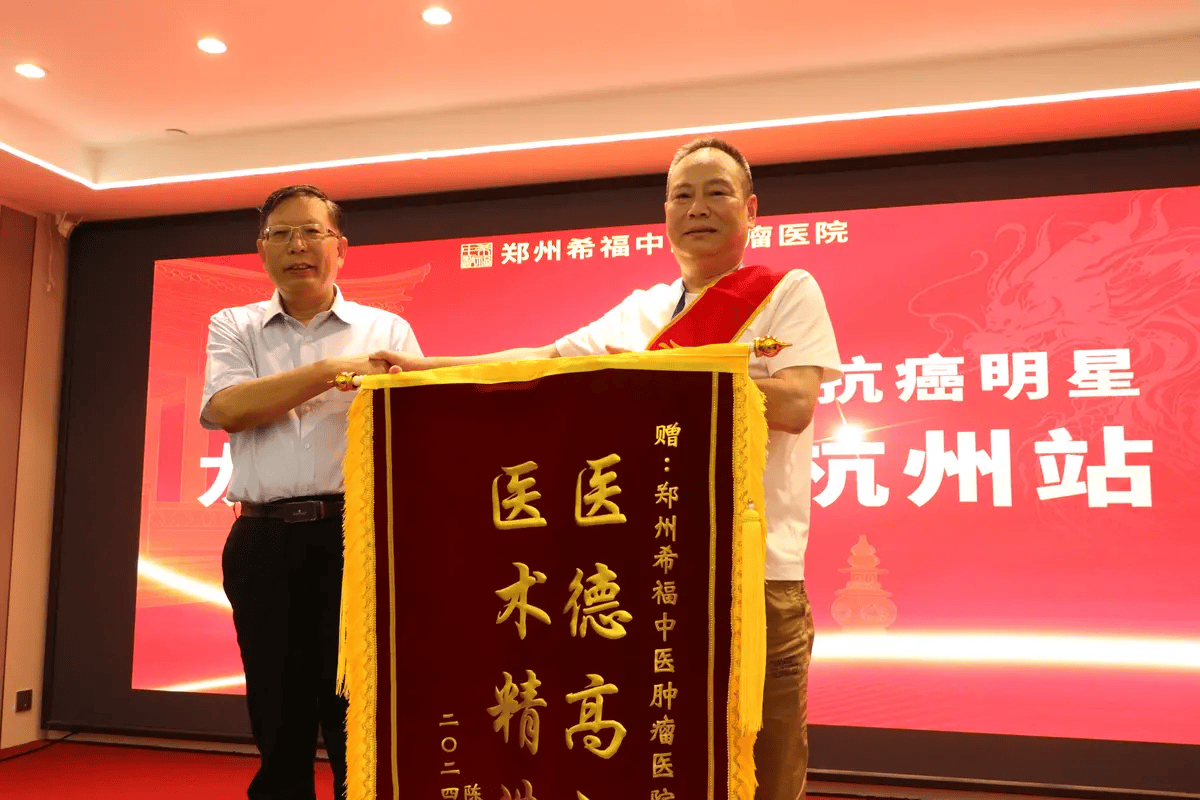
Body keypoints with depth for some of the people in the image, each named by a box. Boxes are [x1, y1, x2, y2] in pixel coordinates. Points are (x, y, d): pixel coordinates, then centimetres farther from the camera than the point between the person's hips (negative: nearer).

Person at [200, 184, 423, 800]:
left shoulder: (386, 331, 9)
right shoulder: (234, 327, 13)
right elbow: (223, 409, -6)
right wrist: (332, 371, -11)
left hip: (355, 533, -1)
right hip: (263, 540, 2)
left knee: (357, 717, 1)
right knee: (278, 717, 11)